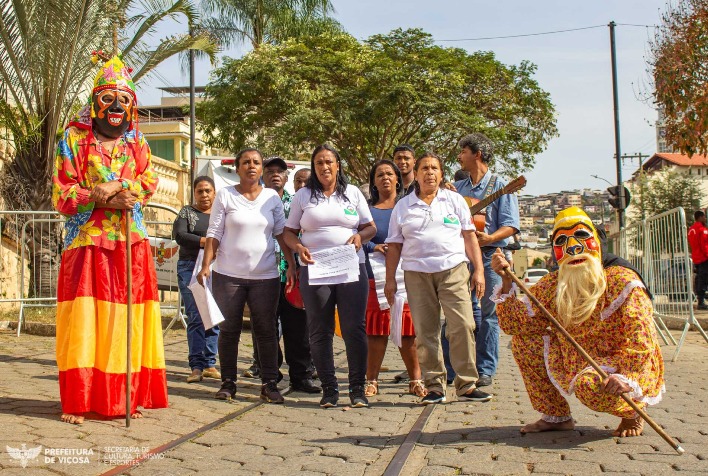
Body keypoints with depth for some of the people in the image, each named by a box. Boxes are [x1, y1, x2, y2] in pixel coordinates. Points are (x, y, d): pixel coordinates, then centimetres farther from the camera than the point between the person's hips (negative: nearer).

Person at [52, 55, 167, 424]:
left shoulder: (136, 142, 14)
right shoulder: (75, 139, 4)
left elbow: (148, 184, 8)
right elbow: (61, 195, 0)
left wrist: (119, 190, -10)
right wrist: (103, 198, -14)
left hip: (132, 244, 3)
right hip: (87, 242, -3)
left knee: (128, 321, 2)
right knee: (84, 322, -6)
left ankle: (126, 398, 10)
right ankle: (77, 402, 1)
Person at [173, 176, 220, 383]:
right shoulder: (186, 212, 9)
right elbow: (179, 236, -6)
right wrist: (206, 241, -16)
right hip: (191, 268, -2)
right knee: (195, 318, -7)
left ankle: (210, 363, 8)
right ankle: (196, 366, -3)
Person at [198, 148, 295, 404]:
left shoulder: (272, 197, 7)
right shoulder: (225, 195, 2)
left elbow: (282, 233, 7)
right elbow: (214, 234, 0)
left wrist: (292, 265, -1)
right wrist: (206, 266, -9)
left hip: (265, 275, 1)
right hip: (228, 274, -1)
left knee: (266, 330, 3)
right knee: (228, 330, 6)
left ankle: (269, 384, 10)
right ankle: (228, 383, 16)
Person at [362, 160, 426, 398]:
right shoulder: (366, 208, 12)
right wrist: (374, 247, -11)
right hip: (375, 274, 0)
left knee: (407, 329, -2)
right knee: (376, 329, -1)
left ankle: (416, 380, 8)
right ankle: (371, 381, 9)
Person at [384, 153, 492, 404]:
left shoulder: (454, 200, 13)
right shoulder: (403, 206, 13)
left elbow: (469, 236, 11)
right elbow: (394, 245, 12)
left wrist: (478, 270, 3)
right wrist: (390, 279, 6)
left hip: (453, 270, 0)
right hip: (417, 274, 1)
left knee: (463, 327, -9)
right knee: (425, 332, 0)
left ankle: (467, 385, 1)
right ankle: (434, 386, 9)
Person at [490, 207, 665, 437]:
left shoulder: (622, 281, -19)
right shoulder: (551, 285, -3)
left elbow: (641, 336, -25)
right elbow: (516, 323, -6)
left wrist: (627, 378, -38)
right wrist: (507, 281, -18)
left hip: (626, 367, -6)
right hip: (577, 363, 6)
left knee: (591, 386, -37)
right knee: (523, 340, -5)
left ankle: (632, 412, 1)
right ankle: (555, 416, 9)